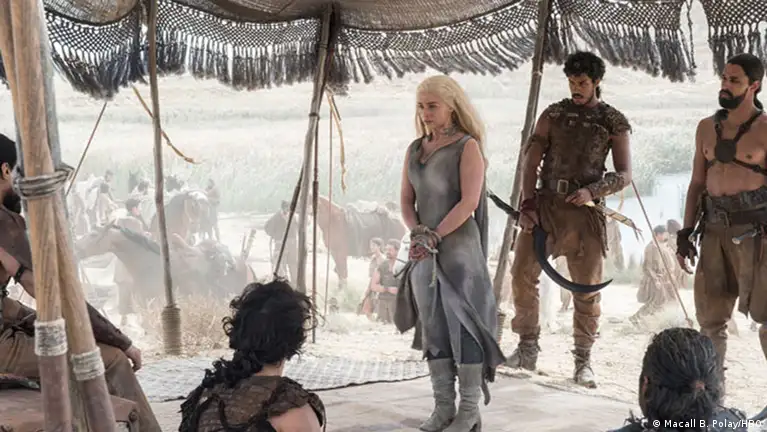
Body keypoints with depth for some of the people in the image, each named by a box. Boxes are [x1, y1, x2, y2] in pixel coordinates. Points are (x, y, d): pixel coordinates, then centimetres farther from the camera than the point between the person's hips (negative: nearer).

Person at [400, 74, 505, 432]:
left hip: (459, 247, -6)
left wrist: (435, 237, -18)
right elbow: (407, 201, 8)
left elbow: (469, 202, -15)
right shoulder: (415, 150, 11)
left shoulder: (468, 147, -6)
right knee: (434, 325, 7)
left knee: (463, 323, -4)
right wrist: (417, 233, -11)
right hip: (425, 252, 6)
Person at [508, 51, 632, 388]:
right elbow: (531, 159, 5)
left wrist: (592, 191, -15)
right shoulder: (553, 114, 10)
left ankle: (583, 361, 12)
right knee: (522, 273, -8)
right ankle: (527, 348, 4)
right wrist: (528, 203, -7)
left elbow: (624, 174, 3)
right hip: (546, 203, 2)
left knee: (587, 288, 1)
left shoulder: (613, 121, 5)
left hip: (585, 209, -2)